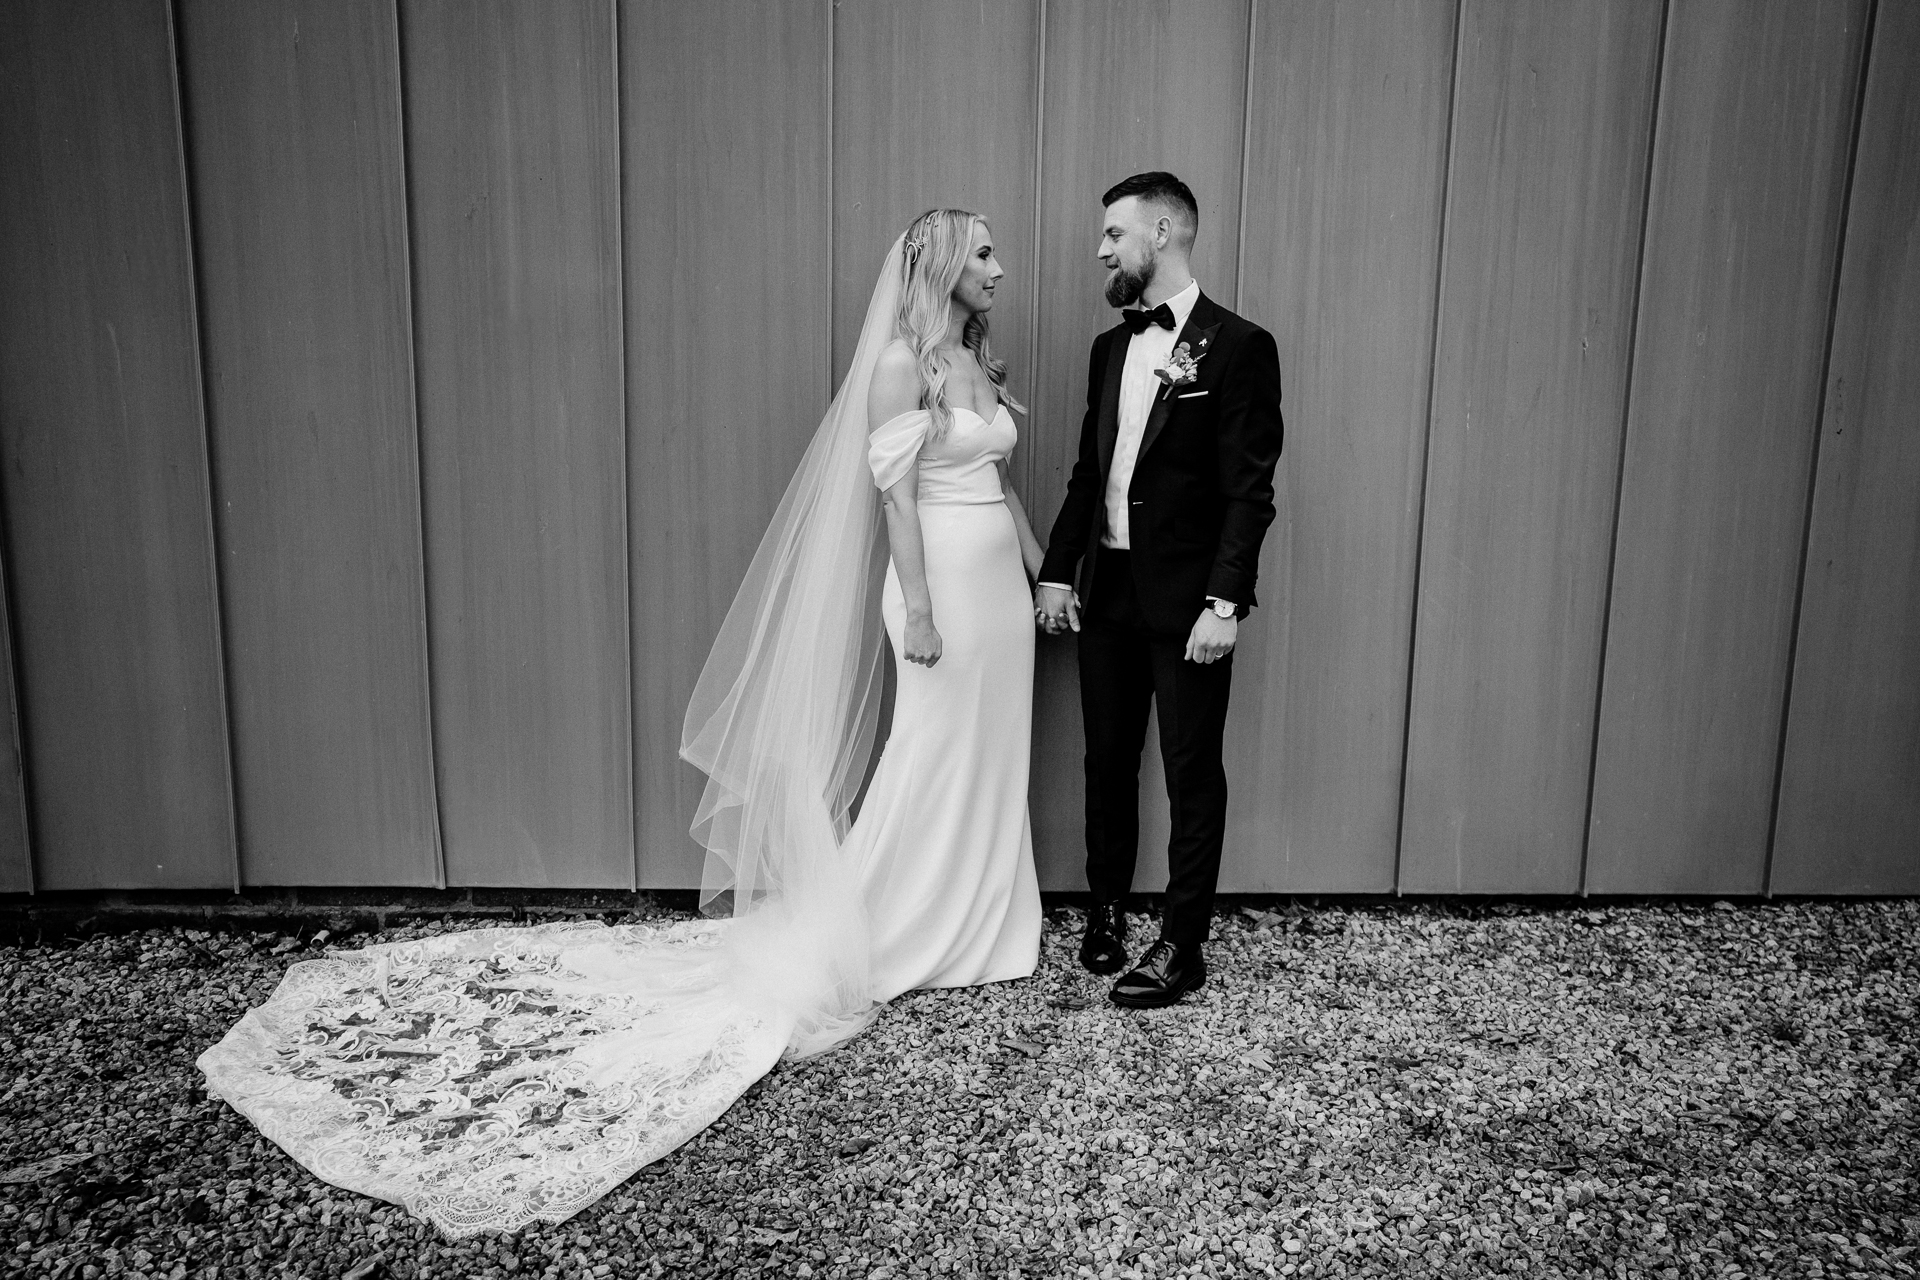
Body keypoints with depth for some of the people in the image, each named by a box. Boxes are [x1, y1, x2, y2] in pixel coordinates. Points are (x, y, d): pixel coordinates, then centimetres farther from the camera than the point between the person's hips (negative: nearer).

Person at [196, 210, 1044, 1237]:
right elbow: (893, 489, -17)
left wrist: (1041, 566, 17)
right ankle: (845, 945, 9)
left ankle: (973, 938, 25)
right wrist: (918, 606, -20)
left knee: (984, 766, 12)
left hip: (1001, 586, 8)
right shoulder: (900, 363, -12)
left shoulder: (979, 361, 15)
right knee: (928, 763, -4)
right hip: (942, 584, -8)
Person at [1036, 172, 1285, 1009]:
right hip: (1107, 592, 6)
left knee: (1192, 774, 4)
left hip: (1186, 599, -6)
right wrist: (1057, 571, 7)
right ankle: (1106, 909, 31)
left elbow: (1249, 490, -13)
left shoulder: (1238, 346, -9)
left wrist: (1225, 602, -19)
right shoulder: (1110, 347, 12)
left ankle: (1182, 945, 15)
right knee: (1108, 762, 15)